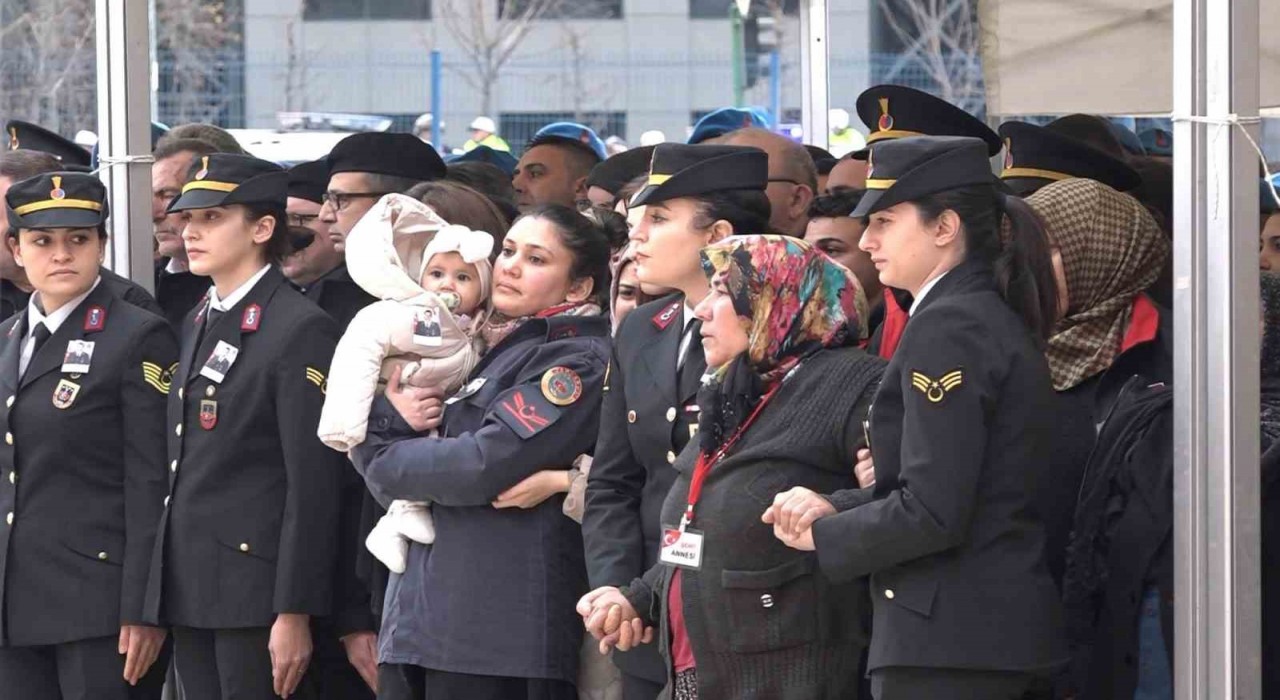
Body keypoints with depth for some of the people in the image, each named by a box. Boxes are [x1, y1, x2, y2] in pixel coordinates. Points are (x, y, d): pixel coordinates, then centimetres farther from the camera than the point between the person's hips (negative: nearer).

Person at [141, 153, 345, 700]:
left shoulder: (301, 330, -10)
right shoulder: (198, 324, 16)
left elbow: (313, 485, -14)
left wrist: (294, 614, -17)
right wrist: (158, 606, 15)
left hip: (255, 590, -8)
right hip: (189, 591, 8)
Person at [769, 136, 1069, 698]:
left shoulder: (947, 329, -14)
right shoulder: (996, 319, 16)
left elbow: (932, 511, -20)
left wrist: (822, 535, -6)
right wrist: (834, 507, 8)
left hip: (948, 639, -10)